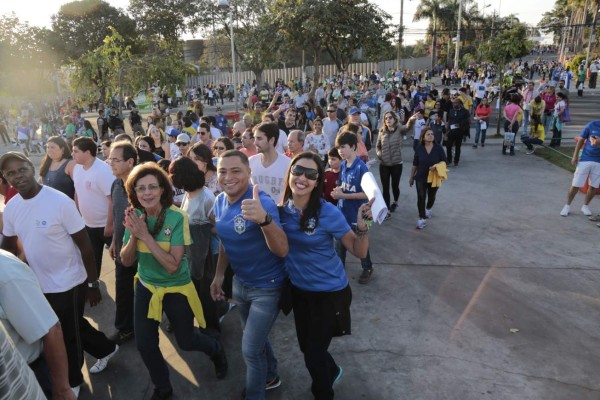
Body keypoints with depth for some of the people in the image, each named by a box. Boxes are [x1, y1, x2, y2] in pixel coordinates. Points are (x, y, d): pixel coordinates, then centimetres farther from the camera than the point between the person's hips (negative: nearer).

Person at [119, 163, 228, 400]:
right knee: (144, 344, 9)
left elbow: (172, 265, -28)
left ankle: (216, 350, 48)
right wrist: (133, 236, -25)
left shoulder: (177, 218, -24)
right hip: (146, 287, 4)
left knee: (186, 342, 13)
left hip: (176, 289, -4)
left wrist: (146, 235, -32)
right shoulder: (135, 217, -10)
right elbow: (126, 261, -6)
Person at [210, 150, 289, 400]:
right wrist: (219, 275, 13)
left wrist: (264, 219, -57)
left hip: (267, 287, -7)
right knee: (256, 338, 26)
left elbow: (282, 250, -41)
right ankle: (270, 377, 53)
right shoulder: (220, 202, -6)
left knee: (250, 349, 3)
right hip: (239, 283, 7)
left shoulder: (262, 202, -28)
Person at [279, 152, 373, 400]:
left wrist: (361, 226, -34)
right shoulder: (282, 209, -9)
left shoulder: (328, 213, -22)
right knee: (306, 345, 24)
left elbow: (359, 252, -17)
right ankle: (332, 371, 58)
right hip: (298, 290, 5)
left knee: (314, 354, 8)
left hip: (329, 292, -5)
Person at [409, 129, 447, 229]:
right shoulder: (419, 149, -6)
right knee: (421, 197, -8)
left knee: (431, 196, 21)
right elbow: (415, 165, 2)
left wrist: (436, 166, -25)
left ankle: (428, 209, 50)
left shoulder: (438, 148, -8)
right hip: (421, 178, -1)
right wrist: (411, 177, 7)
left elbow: (444, 161, -4)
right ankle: (422, 219, 0)